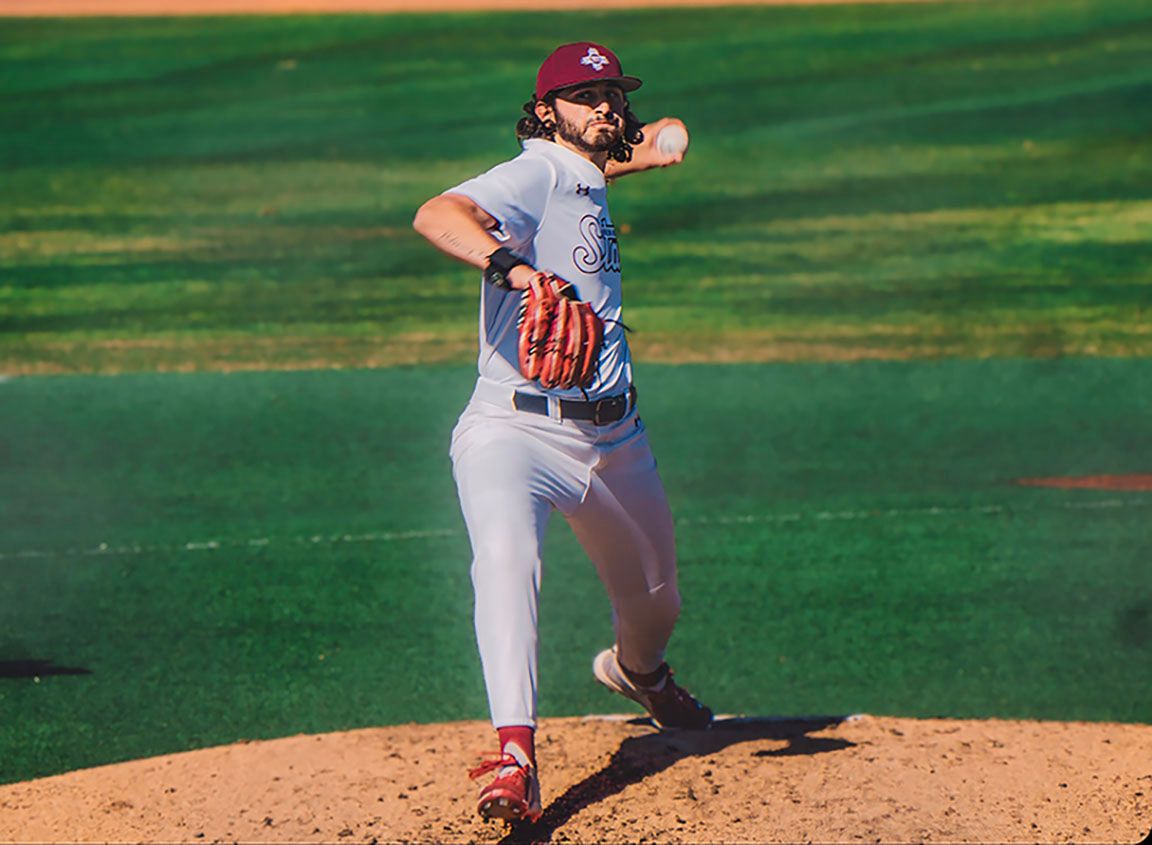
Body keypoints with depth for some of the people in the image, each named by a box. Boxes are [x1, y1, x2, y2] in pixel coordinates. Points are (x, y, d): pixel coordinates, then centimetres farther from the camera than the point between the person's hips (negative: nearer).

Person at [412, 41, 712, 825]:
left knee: (656, 604, 22)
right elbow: (437, 214, -33)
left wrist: (646, 146, 17)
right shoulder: (536, 175, -14)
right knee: (507, 561, -35)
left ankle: (638, 670, 58)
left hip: (614, 439, 8)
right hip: (515, 430, -8)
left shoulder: (587, 178, 11)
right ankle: (516, 761, -44)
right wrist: (513, 265, -51)